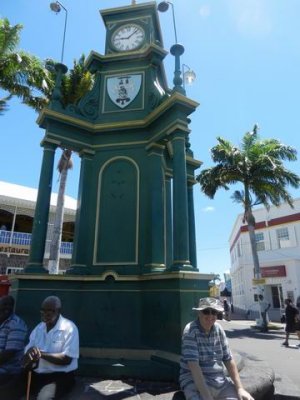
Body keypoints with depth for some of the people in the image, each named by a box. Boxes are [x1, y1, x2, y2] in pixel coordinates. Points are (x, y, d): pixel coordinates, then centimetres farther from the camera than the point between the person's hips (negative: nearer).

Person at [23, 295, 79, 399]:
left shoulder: (69, 328, -12)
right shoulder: (38, 328, 8)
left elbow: (66, 359, -16)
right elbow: (26, 356, 5)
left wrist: (41, 354, -23)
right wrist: (30, 354, -20)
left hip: (61, 375, -6)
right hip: (37, 374, 6)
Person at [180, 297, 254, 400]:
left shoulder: (218, 329, 2)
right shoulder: (191, 330, -17)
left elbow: (228, 359, 6)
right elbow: (193, 364, -24)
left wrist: (240, 388, -2)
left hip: (221, 382, 6)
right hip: (195, 382, -5)